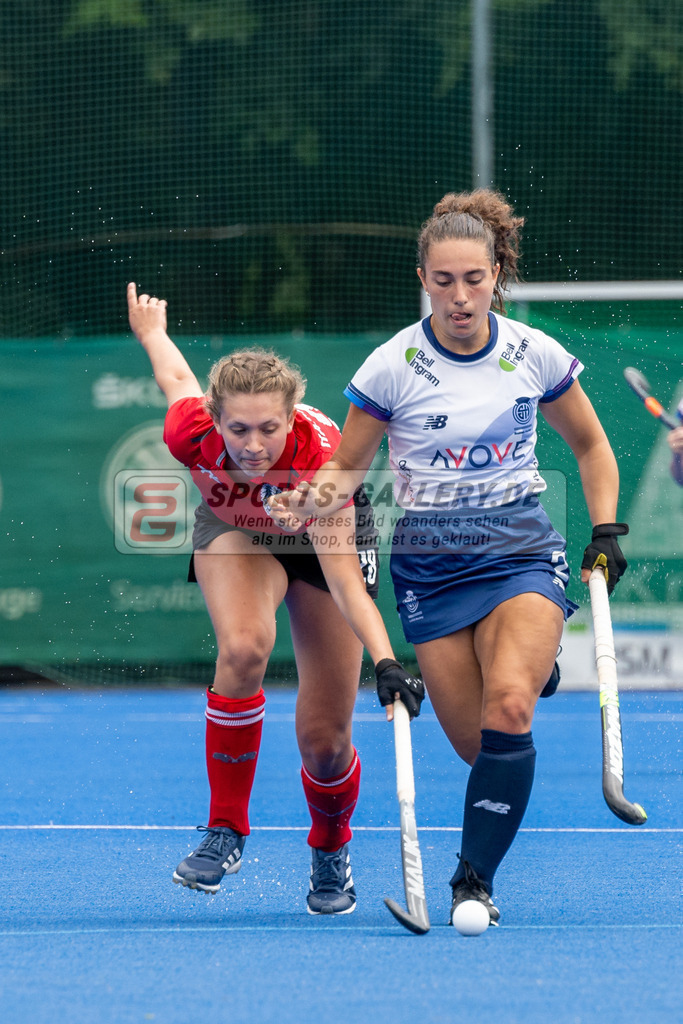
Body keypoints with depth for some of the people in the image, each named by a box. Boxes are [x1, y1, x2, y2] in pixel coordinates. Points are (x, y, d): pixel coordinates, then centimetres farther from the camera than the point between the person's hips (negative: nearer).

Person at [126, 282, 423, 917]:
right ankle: (225, 830, -18)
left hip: (325, 536, -1)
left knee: (324, 740, -5)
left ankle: (330, 854, 29)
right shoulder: (192, 433, -33)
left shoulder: (320, 458, -41)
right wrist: (151, 331, 13)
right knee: (243, 648, -34)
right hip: (234, 529, 1)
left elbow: (344, 578, -45)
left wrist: (384, 662, -58)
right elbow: (177, 377, -9)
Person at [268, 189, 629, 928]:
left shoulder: (535, 354, -2)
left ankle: (474, 879, -13)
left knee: (507, 708, -25)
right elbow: (348, 467, 2)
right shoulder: (393, 366, -7)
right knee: (477, 744, -3)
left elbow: (590, 444, 14)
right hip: (431, 565, 0)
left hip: (522, 553, 0)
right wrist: (316, 496, -19)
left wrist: (606, 531, 4)